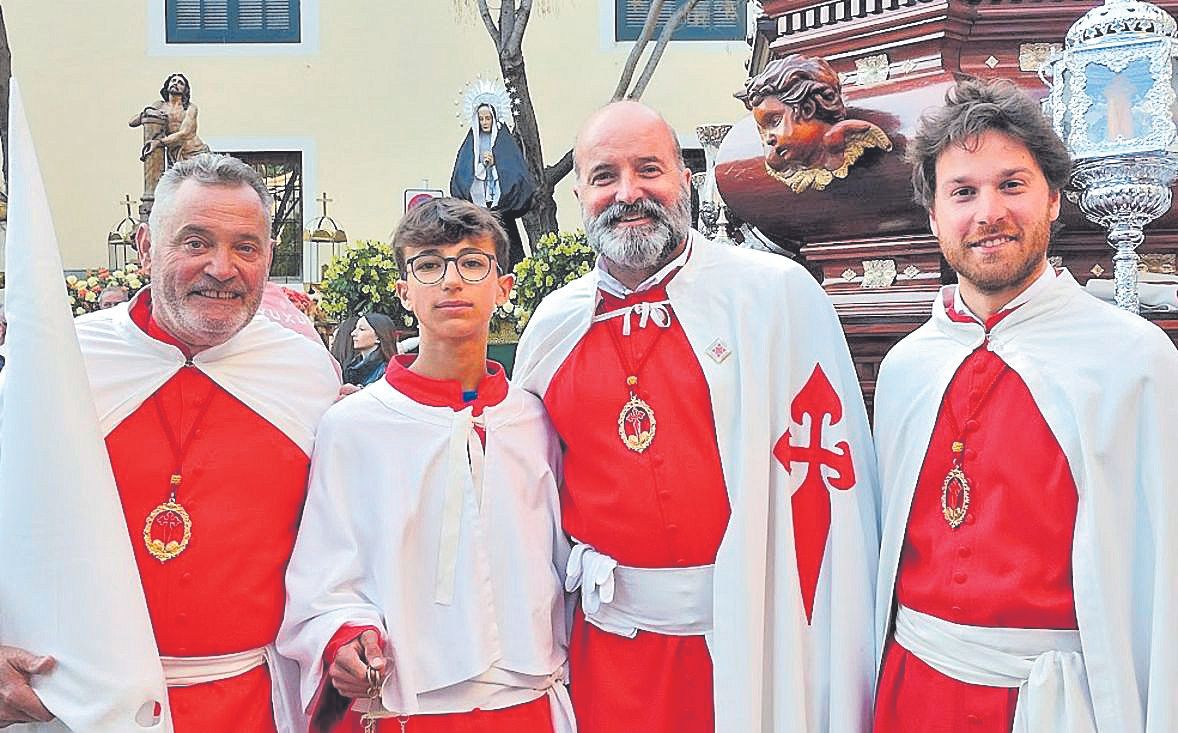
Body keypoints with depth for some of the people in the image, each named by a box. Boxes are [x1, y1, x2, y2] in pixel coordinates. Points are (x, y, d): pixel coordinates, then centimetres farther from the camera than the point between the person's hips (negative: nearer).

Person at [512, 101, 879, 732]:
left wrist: (838, 663, -13)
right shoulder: (551, 326, 4)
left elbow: (830, 469, -10)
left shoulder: (776, 293, -8)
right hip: (611, 633, 3)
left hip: (751, 632, -3)